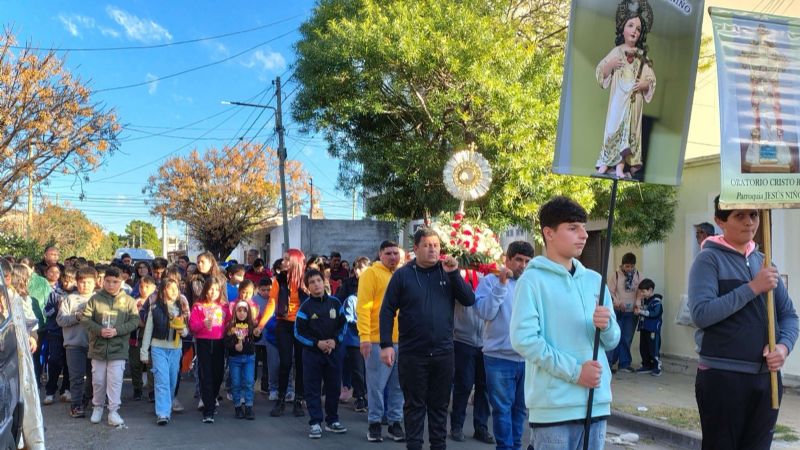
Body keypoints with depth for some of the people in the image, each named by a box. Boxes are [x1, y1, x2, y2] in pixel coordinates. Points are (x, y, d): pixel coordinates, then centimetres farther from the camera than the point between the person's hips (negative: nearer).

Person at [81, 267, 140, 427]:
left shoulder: (128, 301, 0)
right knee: (98, 380, 11)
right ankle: (97, 407, 30)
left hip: (118, 348, -1)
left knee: (115, 380, -4)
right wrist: (99, 330, -16)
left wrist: (117, 331, -16)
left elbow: (134, 321, -4)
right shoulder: (95, 299, 2)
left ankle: (113, 412, 3)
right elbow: (85, 318, -2)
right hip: (98, 347, 2)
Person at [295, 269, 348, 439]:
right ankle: (315, 423, 6)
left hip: (334, 351, 2)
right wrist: (317, 343, -13)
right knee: (312, 388, -1)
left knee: (334, 387, 8)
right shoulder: (305, 307, -5)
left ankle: (332, 421, 21)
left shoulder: (335, 303, 2)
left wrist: (335, 340, -8)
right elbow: (299, 332, -4)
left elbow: (343, 325, 8)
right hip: (312, 353, -2)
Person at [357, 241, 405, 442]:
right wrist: (364, 337, -19)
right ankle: (374, 423, 14)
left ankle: (395, 422, 20)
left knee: (397, 385, 11)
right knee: (377, 385, 2)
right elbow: (363, 307, -12)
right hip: (378, 340, -5)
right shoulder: (371, 273, -6)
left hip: (401, 339, 6)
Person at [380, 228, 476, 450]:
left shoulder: (447, 272, 5)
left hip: (443, 353, 2)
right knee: (414, 405, 7)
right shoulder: (403, 274, -2)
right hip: (412, 353, -2)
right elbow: (387, 310, -2)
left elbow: (469, 300, -2)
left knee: (440, 405, 13)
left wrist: (454, 273, -12)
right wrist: (386, 344, -9)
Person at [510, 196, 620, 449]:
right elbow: (523, 339, -16)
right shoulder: (533, 280, -6)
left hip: (596, 402, 6)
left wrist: (606, 326, -9)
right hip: (553, 405, -6)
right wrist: (574, 371, -17)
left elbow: (612, 341, 14)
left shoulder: (594, 280, 13)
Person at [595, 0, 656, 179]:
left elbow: (651, 80, 7)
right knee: (613, 127, -2)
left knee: (629, 129, -2)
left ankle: (620, 167, -2)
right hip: (617, 99, -1)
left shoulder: (642, 57, 7)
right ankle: (605, 164, 0)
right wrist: (610, 65, -14)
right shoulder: (616, 52, 4)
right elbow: (600, 73, 4)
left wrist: (645, 84, -13)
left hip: (634, 101, 1)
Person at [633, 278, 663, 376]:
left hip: (653, 329, -8)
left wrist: (641, 312, -24)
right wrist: (637, 311, 1)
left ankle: (657, 367, 2)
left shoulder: (656, 301, -12)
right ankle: (647, 366, 21)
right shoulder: (644, 300, 12)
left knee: (654, 349, -5)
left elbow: (655, 313, -23)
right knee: (643, 349, 11)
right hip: (644, 328, 8)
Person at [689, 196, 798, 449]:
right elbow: (701, 314, -20)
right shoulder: (709, 259, -7)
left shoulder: (763, 261, 11)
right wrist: (752, 288, -20)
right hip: (722, 377, -6)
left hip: (767, 378, 6)